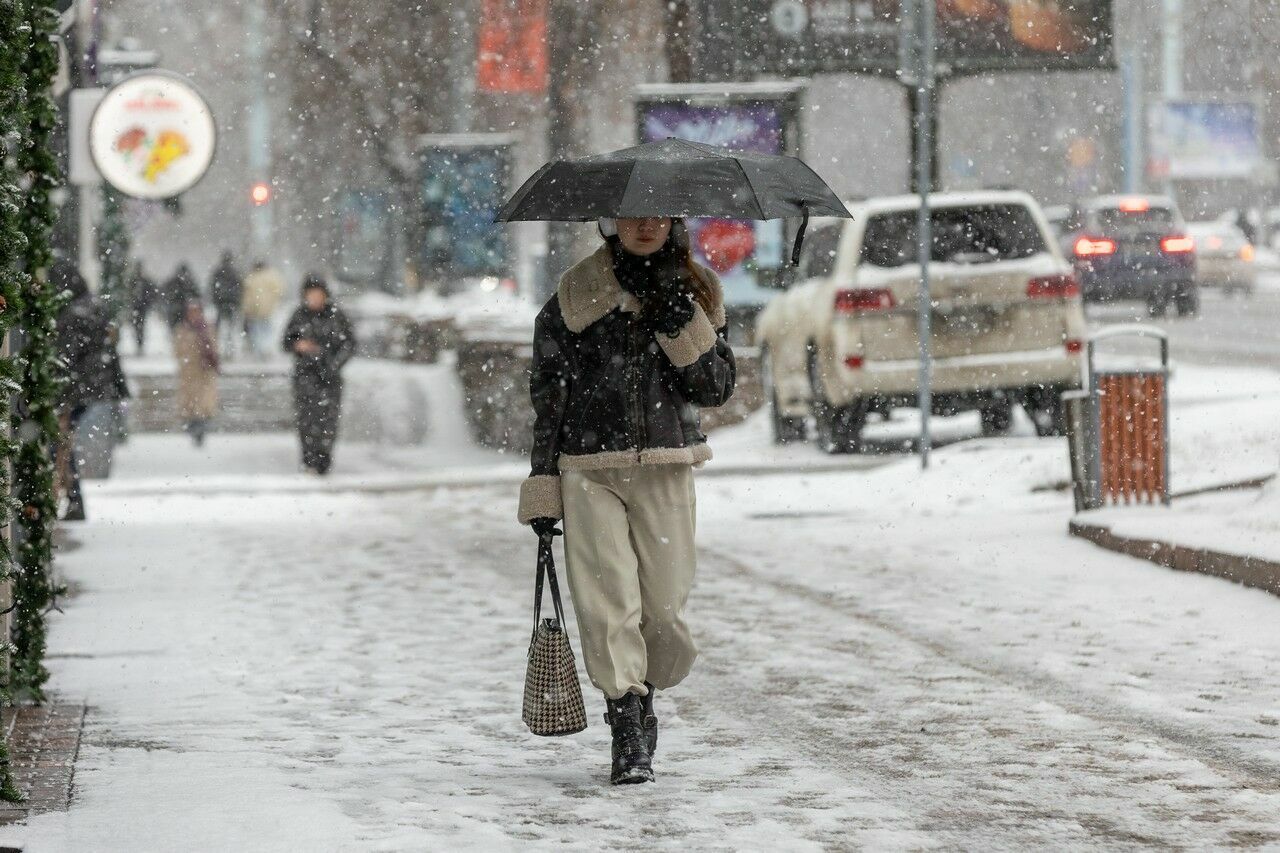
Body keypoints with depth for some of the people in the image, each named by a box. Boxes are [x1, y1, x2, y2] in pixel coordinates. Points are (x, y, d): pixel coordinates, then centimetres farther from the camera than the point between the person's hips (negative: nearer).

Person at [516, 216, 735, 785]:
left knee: (665, 603, -2)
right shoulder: (577, 295, 5)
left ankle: (641, 691, 26)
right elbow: (548, 396, 7)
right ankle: (629, 731, -8)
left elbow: (718, 388, 4)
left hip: (665, 468, 1)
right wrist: (543, 489, 2)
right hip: (587, 468, -1)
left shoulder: (695, 294, 10)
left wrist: (681, 328, -12)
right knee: (607, 600, -12)